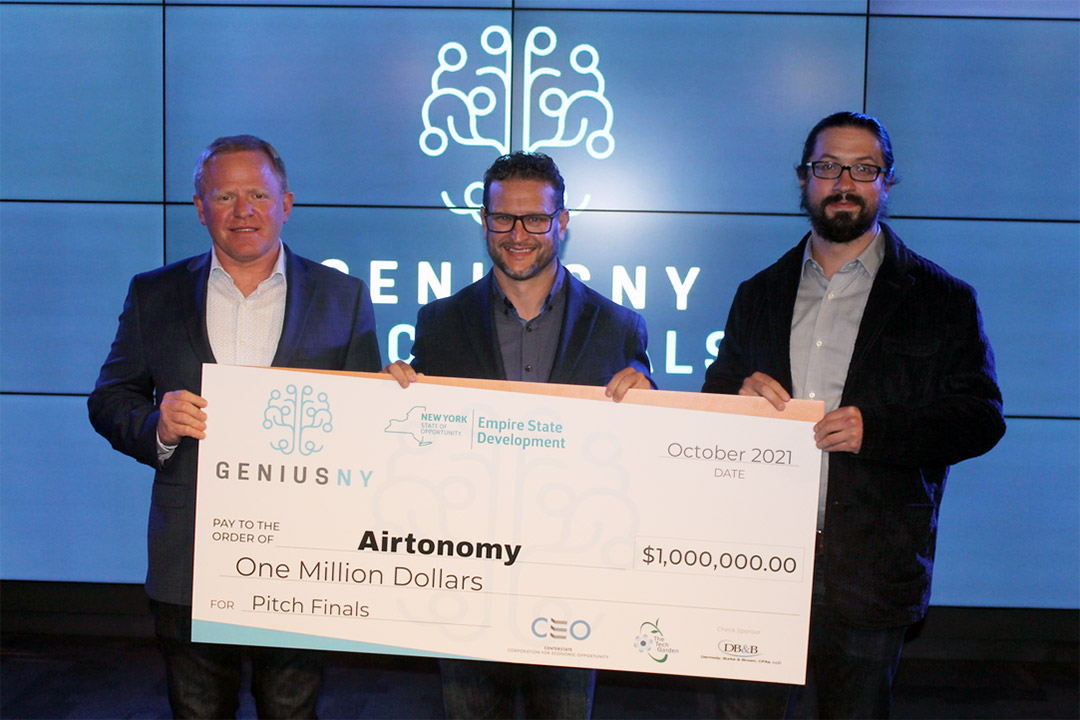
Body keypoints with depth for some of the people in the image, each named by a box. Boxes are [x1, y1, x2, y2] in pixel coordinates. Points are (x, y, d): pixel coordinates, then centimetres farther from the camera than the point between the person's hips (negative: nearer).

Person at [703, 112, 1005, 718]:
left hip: (872, 570, -2)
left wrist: (876, 429, -18)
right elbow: (715, 403, 16)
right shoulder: (760, 294, 13)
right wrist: (741, 395, -8)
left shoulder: (942, 299, 3)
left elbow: (982, 418, -3)